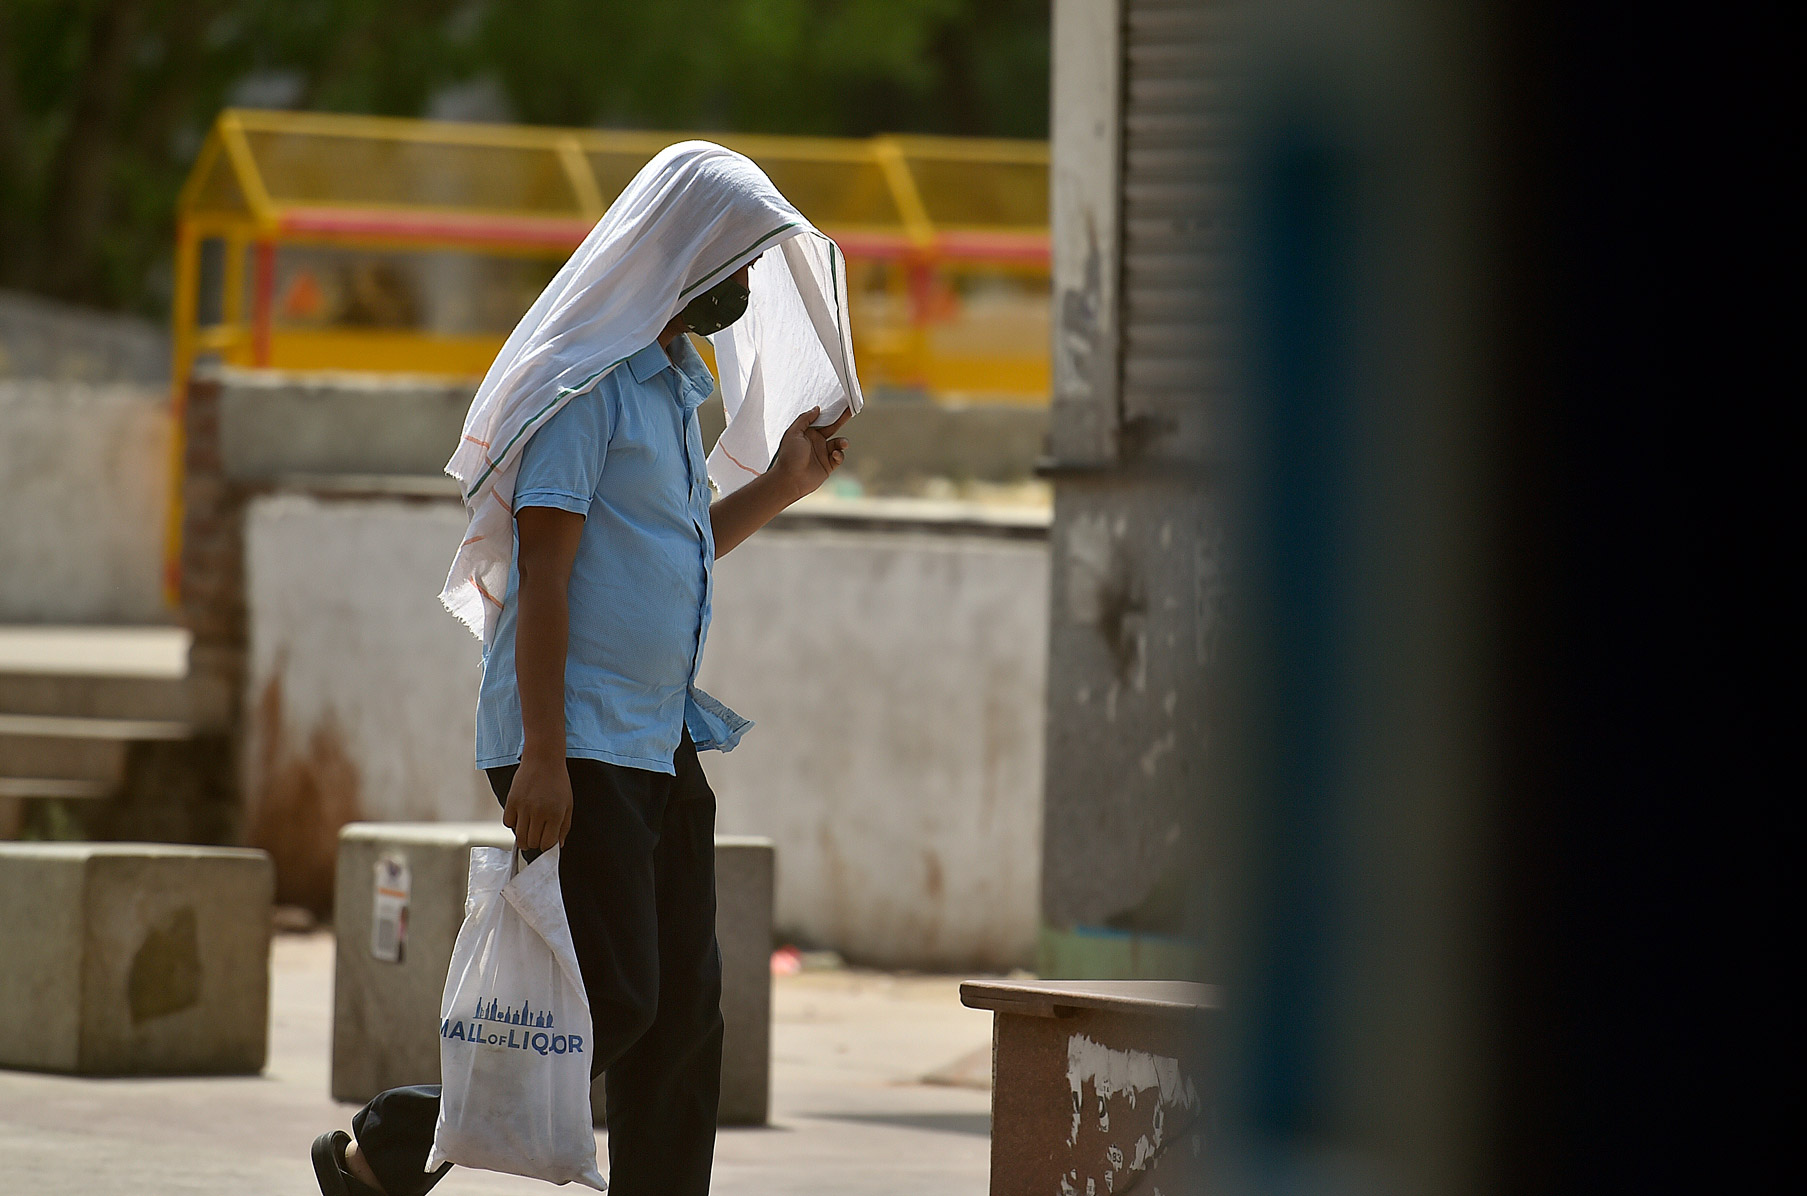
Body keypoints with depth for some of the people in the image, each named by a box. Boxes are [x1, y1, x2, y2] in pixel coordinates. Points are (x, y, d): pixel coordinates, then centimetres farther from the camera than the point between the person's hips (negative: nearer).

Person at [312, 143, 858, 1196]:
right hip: (580, 750, -9)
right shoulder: (587, 379, -11)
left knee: (685, 1011, 4)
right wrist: (542, 755, -22)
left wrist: (781, 485, 18)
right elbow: (546, 571, -17)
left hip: (663, 743, 9)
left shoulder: (676, 387, 18)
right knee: (615, 1002, -12)